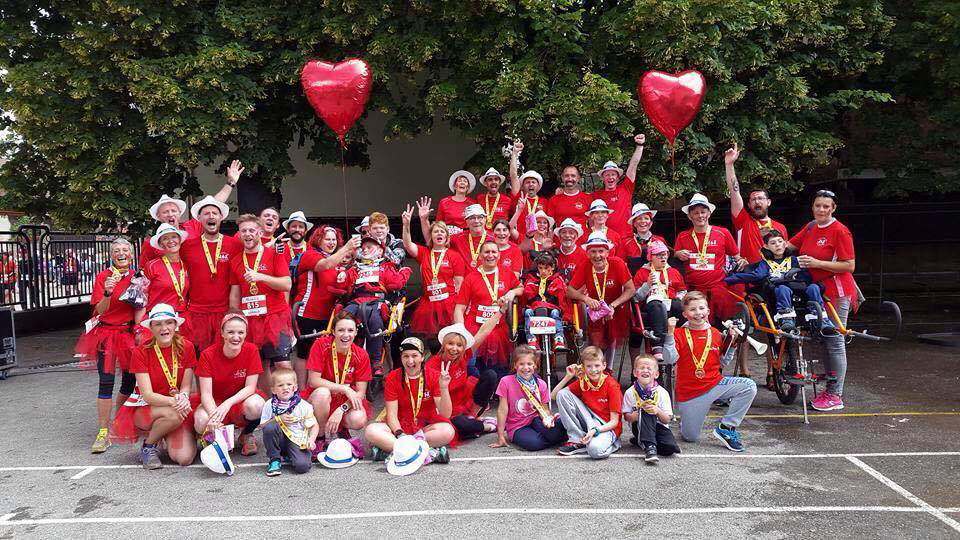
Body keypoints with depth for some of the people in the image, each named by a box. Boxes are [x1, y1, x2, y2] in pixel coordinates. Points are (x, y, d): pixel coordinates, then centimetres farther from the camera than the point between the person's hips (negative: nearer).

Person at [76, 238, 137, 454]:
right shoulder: (103, 277, -4)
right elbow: (100, 310, -9)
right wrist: (107, 293, -24)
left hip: (129, 333, 4)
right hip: (107, 333, -3)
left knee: (130, 380, 8)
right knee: (106, 383, -9)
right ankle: (103, 433, -5)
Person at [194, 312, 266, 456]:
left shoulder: (251, 350, -13)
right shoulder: (208, 355, -14)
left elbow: (250, 387, -13)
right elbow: (206, 393, -18)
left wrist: (228, 403, -31)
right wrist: (214, 416, -38)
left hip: (241, 401, 0)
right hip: (214, 403, 0)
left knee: (256, 405, -35)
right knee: (201, 421, -33)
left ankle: (247, 435, 1)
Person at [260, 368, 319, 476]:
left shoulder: (303, 406, -8)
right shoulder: (270, 405, -4)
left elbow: (314, 425, -2)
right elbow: (262, 425, -2)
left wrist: (311, 440, -19)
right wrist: (278, 419, -16)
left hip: (298, 441, -1)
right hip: (279, 439, 1)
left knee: (302, 466, -26)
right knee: (270, 426, -29)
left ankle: (289, 456, 13)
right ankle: (274, 459, -7)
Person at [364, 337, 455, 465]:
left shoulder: (434, 376, -6)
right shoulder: (392, 378, -3)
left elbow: (446, 414, -12)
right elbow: (391, 413, -9)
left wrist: (444, 388, -28)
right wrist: (400, 434, -28)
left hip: (426, 427, -1)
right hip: (400, 426, 1)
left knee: (448, 431, -33)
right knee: (370, 431, -28)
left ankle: (388, 448, -29)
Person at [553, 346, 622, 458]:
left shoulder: (611, 385, -13)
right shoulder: (582, 382, 1)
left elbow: (614, 422, -13)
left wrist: (594, 431, -28)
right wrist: (568, 376, -8)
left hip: (606, 427, -6)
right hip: (589, 422, 6)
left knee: (595, 450, -41)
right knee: (563, 394, -12)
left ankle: (607, 442, -3)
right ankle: (577, 440, -8)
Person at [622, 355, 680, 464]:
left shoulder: (662, 392, -4)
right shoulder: (630, 392, -4)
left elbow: (667, 420, -5)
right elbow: (626, 417, -3)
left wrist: (658, 411, -26)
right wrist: (636, 415, -26)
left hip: (658, 426, 2)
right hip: (639, 426, -2)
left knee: (670, 447, -28)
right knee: (645, 412, -33)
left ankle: (639, 441, -1)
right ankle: (649, 447, -34)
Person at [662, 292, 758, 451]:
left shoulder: (715, 333, 4)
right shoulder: (679, 334, -8)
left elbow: (722, 363, 12)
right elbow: (669, 360, -20)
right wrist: (670, 334, -28)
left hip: (715, 384, 3)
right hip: (689, 393, -3)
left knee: (749, 386, -19)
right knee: (691, 437, 1)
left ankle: (726, 428, -8)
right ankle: (684, 420, 39)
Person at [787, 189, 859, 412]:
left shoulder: (840, 231, -12)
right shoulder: (811, 227, 9)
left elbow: (849, 266, -16)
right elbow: (789, 246, 19)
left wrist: (817, 263, -20)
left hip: (836, 292, -7)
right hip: (816, 291, 8)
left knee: (835, 342, -3)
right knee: (824, 341, 12)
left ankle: (835, 396, 3)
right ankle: (829, 390, 22)